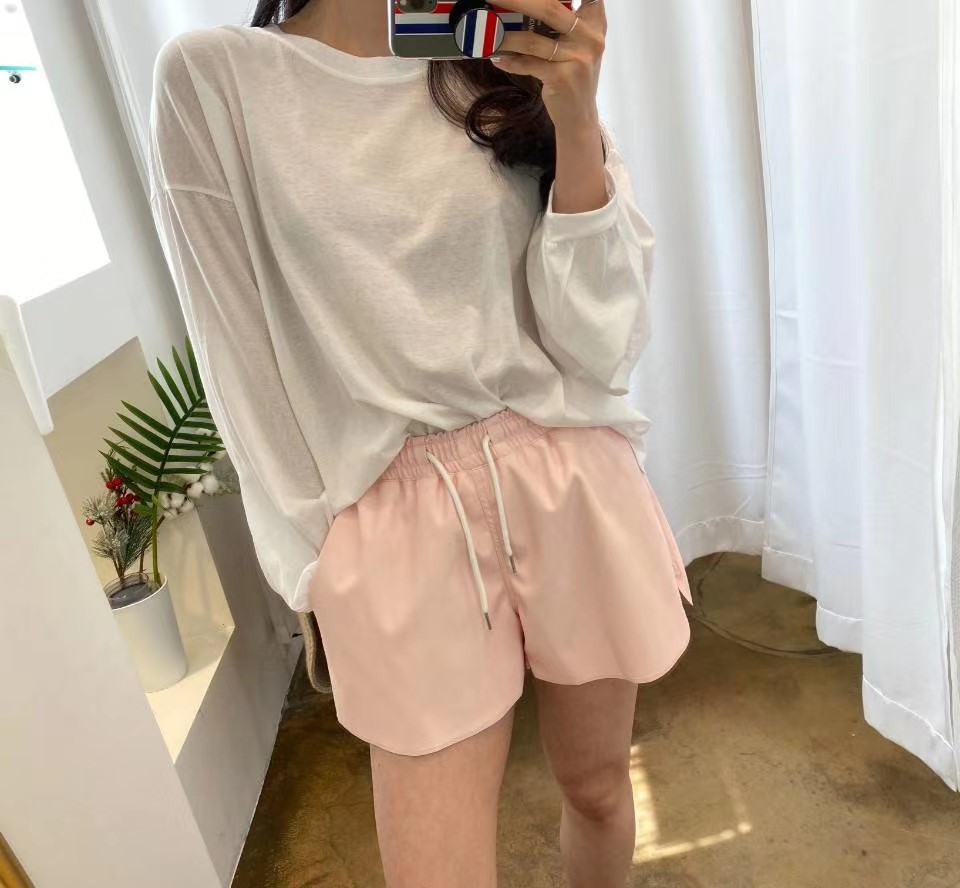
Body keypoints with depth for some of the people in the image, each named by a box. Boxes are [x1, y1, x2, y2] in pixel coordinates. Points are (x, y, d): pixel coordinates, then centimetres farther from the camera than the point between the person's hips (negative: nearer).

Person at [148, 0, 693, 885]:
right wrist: (326, 569, 0)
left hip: (573, 487, 3)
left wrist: (576, 126, -14)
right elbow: (249, 372, 0)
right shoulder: (211, 78, 0)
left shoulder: (524, 72, 8)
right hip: (396, 519, -2)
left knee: (598, 787, 20)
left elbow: (603, 347, -3)